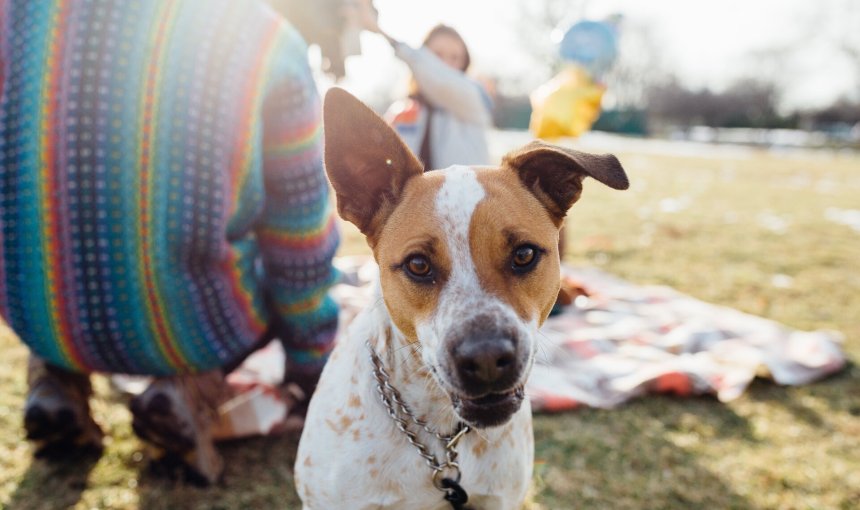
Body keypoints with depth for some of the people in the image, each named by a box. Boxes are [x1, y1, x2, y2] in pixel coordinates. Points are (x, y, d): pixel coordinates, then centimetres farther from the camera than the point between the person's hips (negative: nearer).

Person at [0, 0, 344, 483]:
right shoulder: (267, 41, -14)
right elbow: (302, 249, -7)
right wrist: (313, 368, 12)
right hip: (189, 333, -3)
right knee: (284, 278, 27)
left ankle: (56, 379, 12)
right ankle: (194, 381, -1)